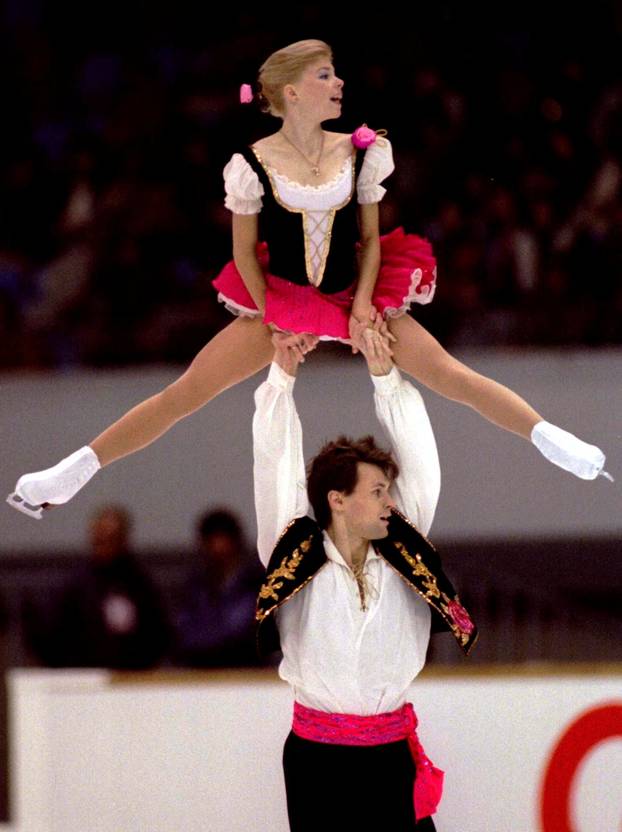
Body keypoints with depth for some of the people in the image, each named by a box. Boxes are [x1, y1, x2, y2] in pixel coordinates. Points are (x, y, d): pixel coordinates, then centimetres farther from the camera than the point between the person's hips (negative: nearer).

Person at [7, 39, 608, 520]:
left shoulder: (358, 153, -5)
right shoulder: (254, 163, -12)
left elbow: (370, 237, 3)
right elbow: (244, 250, -4)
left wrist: (364, 303, -8)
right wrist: (274, 323, -7)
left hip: (353, 299, 2)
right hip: (277, 303, -2)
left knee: (450, 374, -12)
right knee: (183, 395, -7)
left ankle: (549, 440, -10)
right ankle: (73, 473, -3)